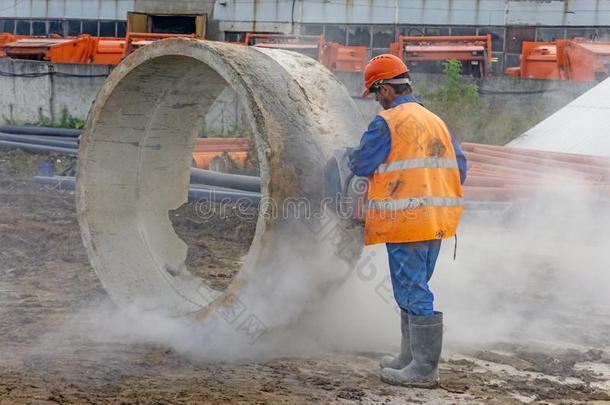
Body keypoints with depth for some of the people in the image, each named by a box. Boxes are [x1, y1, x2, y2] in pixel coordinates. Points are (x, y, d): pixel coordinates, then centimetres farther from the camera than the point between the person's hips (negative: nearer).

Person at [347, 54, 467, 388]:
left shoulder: (387, 122, -9)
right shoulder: (436, 121, 13)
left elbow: (362, 164, -5)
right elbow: (459, 168, 14)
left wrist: (349, 155, 17)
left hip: (405, 221, -8)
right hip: (436, 221, 8)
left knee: (412, 293, -4)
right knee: (415, 289, 18)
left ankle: (424, 369, -2)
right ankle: (411, 357, 27)